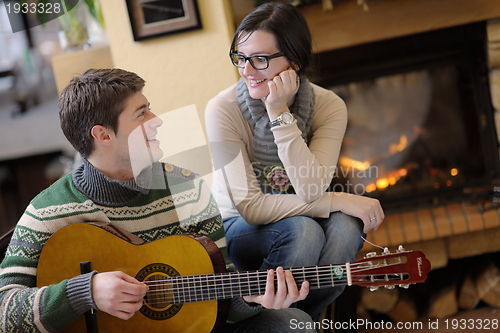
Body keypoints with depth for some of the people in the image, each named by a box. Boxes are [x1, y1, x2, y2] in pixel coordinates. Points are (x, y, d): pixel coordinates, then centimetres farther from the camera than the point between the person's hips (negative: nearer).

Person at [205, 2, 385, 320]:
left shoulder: (328, 106, -11)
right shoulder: (223, 110, -19)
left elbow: (310, 190, -24)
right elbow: (249, 206, -23)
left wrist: (279, 114, -29)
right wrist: (339, 201, -25)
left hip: (300, 225, 3)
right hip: (241, 231, -3)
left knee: (346, 226, -29)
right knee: (303, 230, -33)